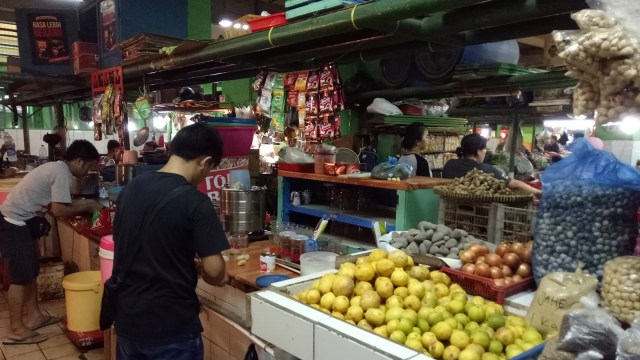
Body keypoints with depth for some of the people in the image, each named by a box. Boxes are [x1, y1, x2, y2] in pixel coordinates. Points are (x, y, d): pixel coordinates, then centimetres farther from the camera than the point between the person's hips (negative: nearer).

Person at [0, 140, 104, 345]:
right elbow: (58, 210, -21)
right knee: (21, 276, -4)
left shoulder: (57, 167, 11)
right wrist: (85, 207, -8)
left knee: (31, 270, 16)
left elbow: (53, 202, 14)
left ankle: (33, 315, 27)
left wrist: (80, 204, 6)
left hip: (17, 220, 10)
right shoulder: (62, 174, -19)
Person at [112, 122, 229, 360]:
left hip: (127, 317, 6)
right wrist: (219, 278, 2)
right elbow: (214, 272, -21)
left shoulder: (131, 188, 0)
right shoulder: (195, 202, -20)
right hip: (171, 324, -6)